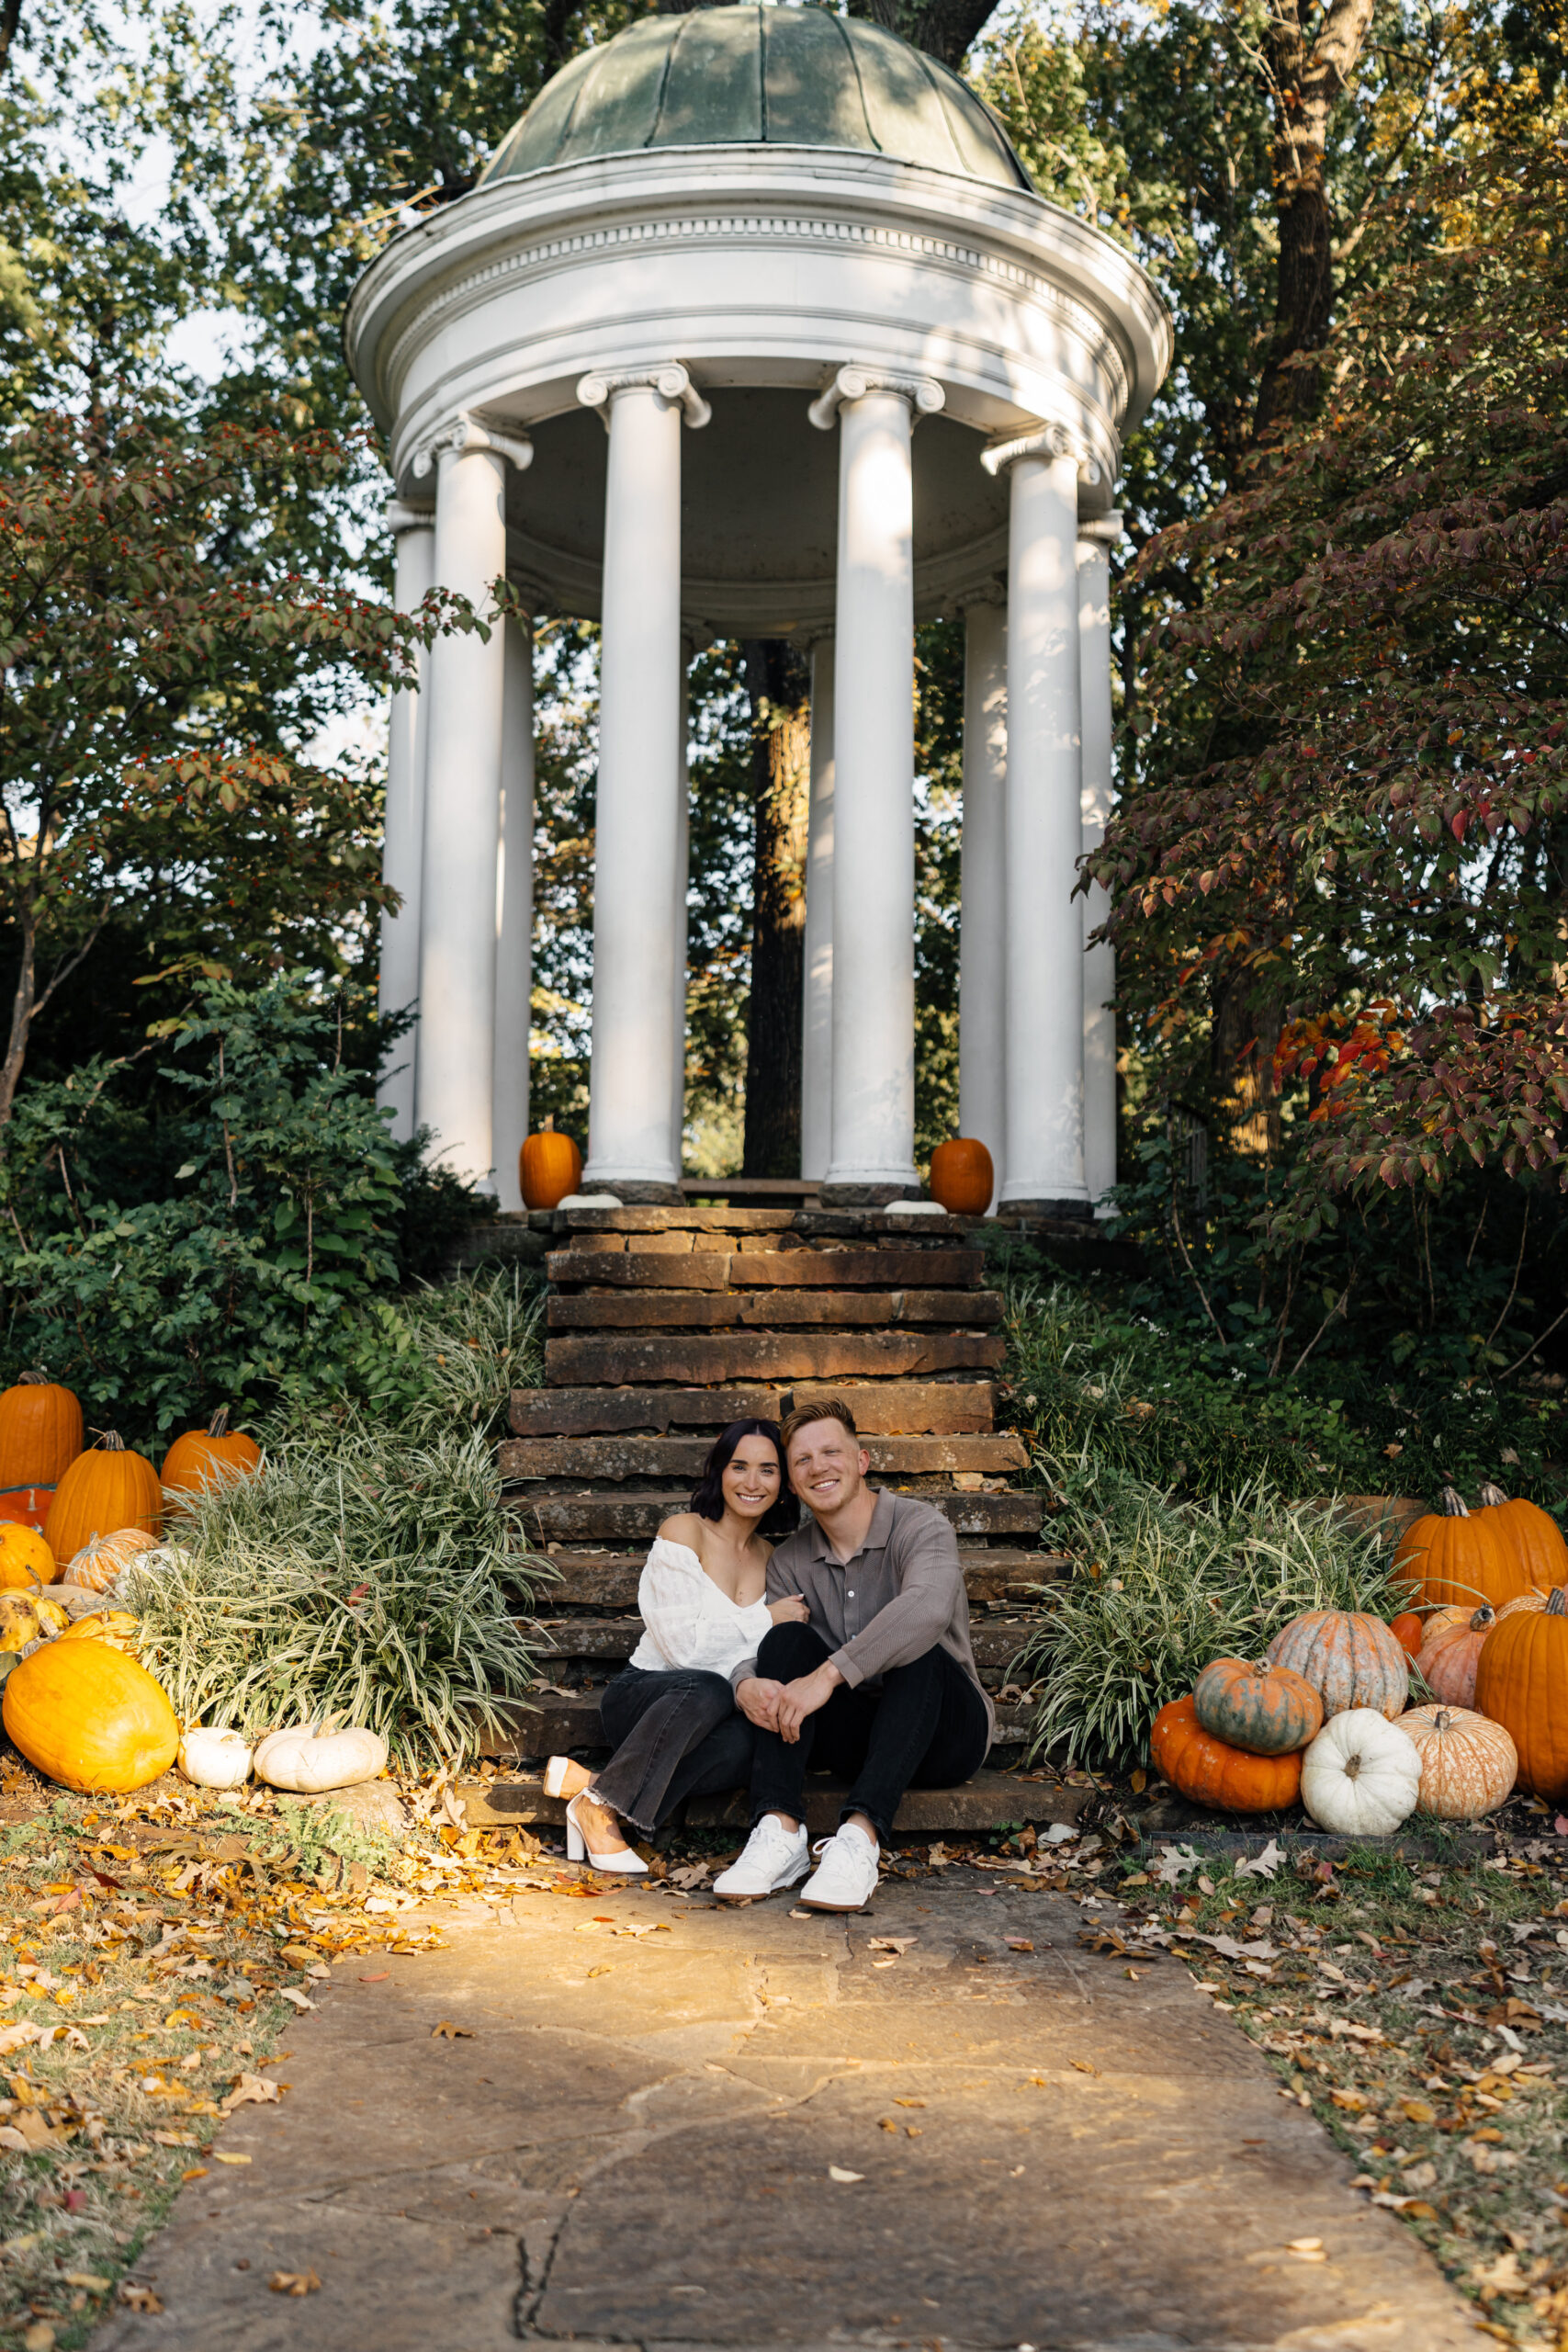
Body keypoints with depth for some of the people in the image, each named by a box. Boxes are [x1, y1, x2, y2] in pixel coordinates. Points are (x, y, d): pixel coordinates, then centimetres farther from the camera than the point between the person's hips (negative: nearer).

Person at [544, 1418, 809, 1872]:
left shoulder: (770, 1558, 11)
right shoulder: (683, 1532, -7)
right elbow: (684, 1645, -15)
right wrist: (766, 1619, -9)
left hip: (713, 1714, 4)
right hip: (640, 1695, -4)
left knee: (745, 1742, -34)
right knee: (707, 1690, -39)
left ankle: (586, 1780, -26)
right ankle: (599, 1805, -26)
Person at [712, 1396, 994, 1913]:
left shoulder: (919, 1526, -12)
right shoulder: (789, 1563, 6)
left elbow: (927, 1607, -34)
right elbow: (753, 1650, -5)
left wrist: (828, 1675, -41)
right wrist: (746, 1684, -31)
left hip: (944, 1736, -4)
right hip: (853, 1737, 4)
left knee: (918, 1653, -33)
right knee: (788, 1637, -19)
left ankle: (860, 1837, -44)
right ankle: (778, 1832, -32)